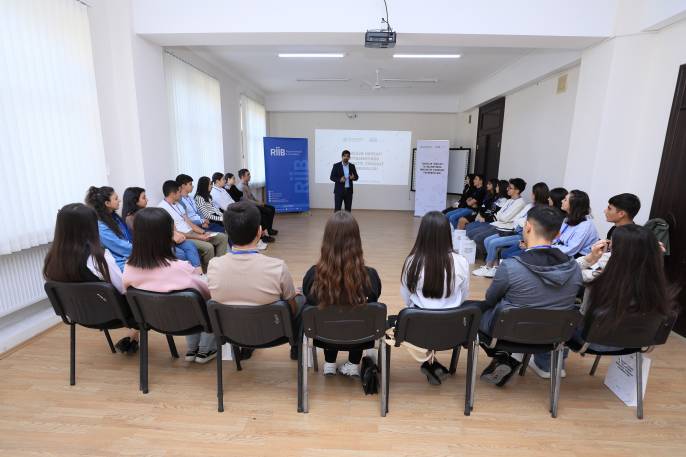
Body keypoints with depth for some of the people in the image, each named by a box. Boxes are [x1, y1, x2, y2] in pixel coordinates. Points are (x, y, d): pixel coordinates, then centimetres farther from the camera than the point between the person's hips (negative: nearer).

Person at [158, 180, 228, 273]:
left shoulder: (178, 205, 15)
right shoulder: (162, 208, -14)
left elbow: (189, 223, 13)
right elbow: (174, 233, -18)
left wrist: (204, 233, -3)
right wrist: (199, 237, -19)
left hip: (192, 232, 9)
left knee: (223, 237, -1)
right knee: (208, 247, -31)